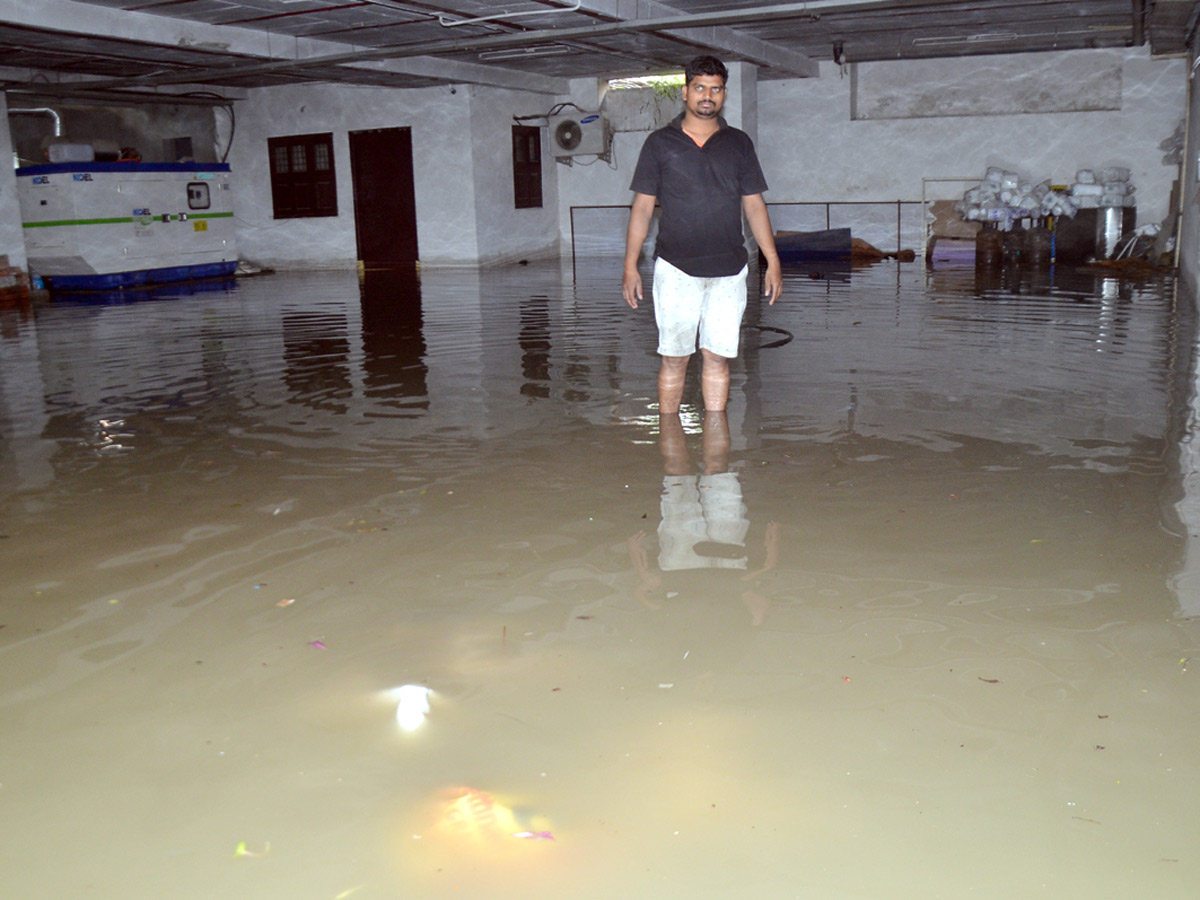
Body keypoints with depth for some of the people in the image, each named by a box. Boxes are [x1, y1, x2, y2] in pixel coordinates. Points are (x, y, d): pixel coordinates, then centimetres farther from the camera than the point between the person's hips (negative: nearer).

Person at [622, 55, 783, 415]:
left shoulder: (739, 143, 11)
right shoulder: (660, 143, 6)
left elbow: (754, 205, 12)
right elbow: (642, 207, 5)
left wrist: (773, 261, 5)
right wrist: (630, 265, -1)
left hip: (729, 271, 2)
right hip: (676, 269, -2)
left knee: (718, 358, 4)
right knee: (674, 358, 0)